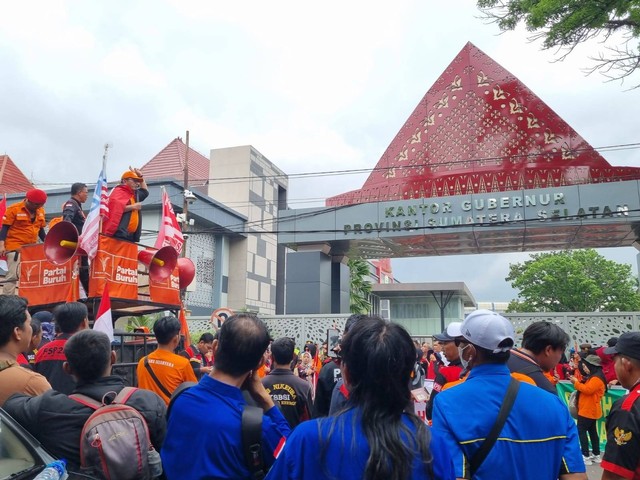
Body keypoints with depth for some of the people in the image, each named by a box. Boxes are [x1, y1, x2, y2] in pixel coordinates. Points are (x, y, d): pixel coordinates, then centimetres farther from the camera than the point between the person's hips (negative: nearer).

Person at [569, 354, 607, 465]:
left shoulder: (596, 378, -19)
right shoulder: (592, 377, 15)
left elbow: (588, 390, -26)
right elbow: (586, 388, 17)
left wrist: (576, 382, -17)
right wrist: (577, 382, 2)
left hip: (588, 410, -10)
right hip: (590, 410, 10)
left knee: (581, 431, -7)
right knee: (592, 431, 14)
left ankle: (586, 456, -6)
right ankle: (596, 455, 21)